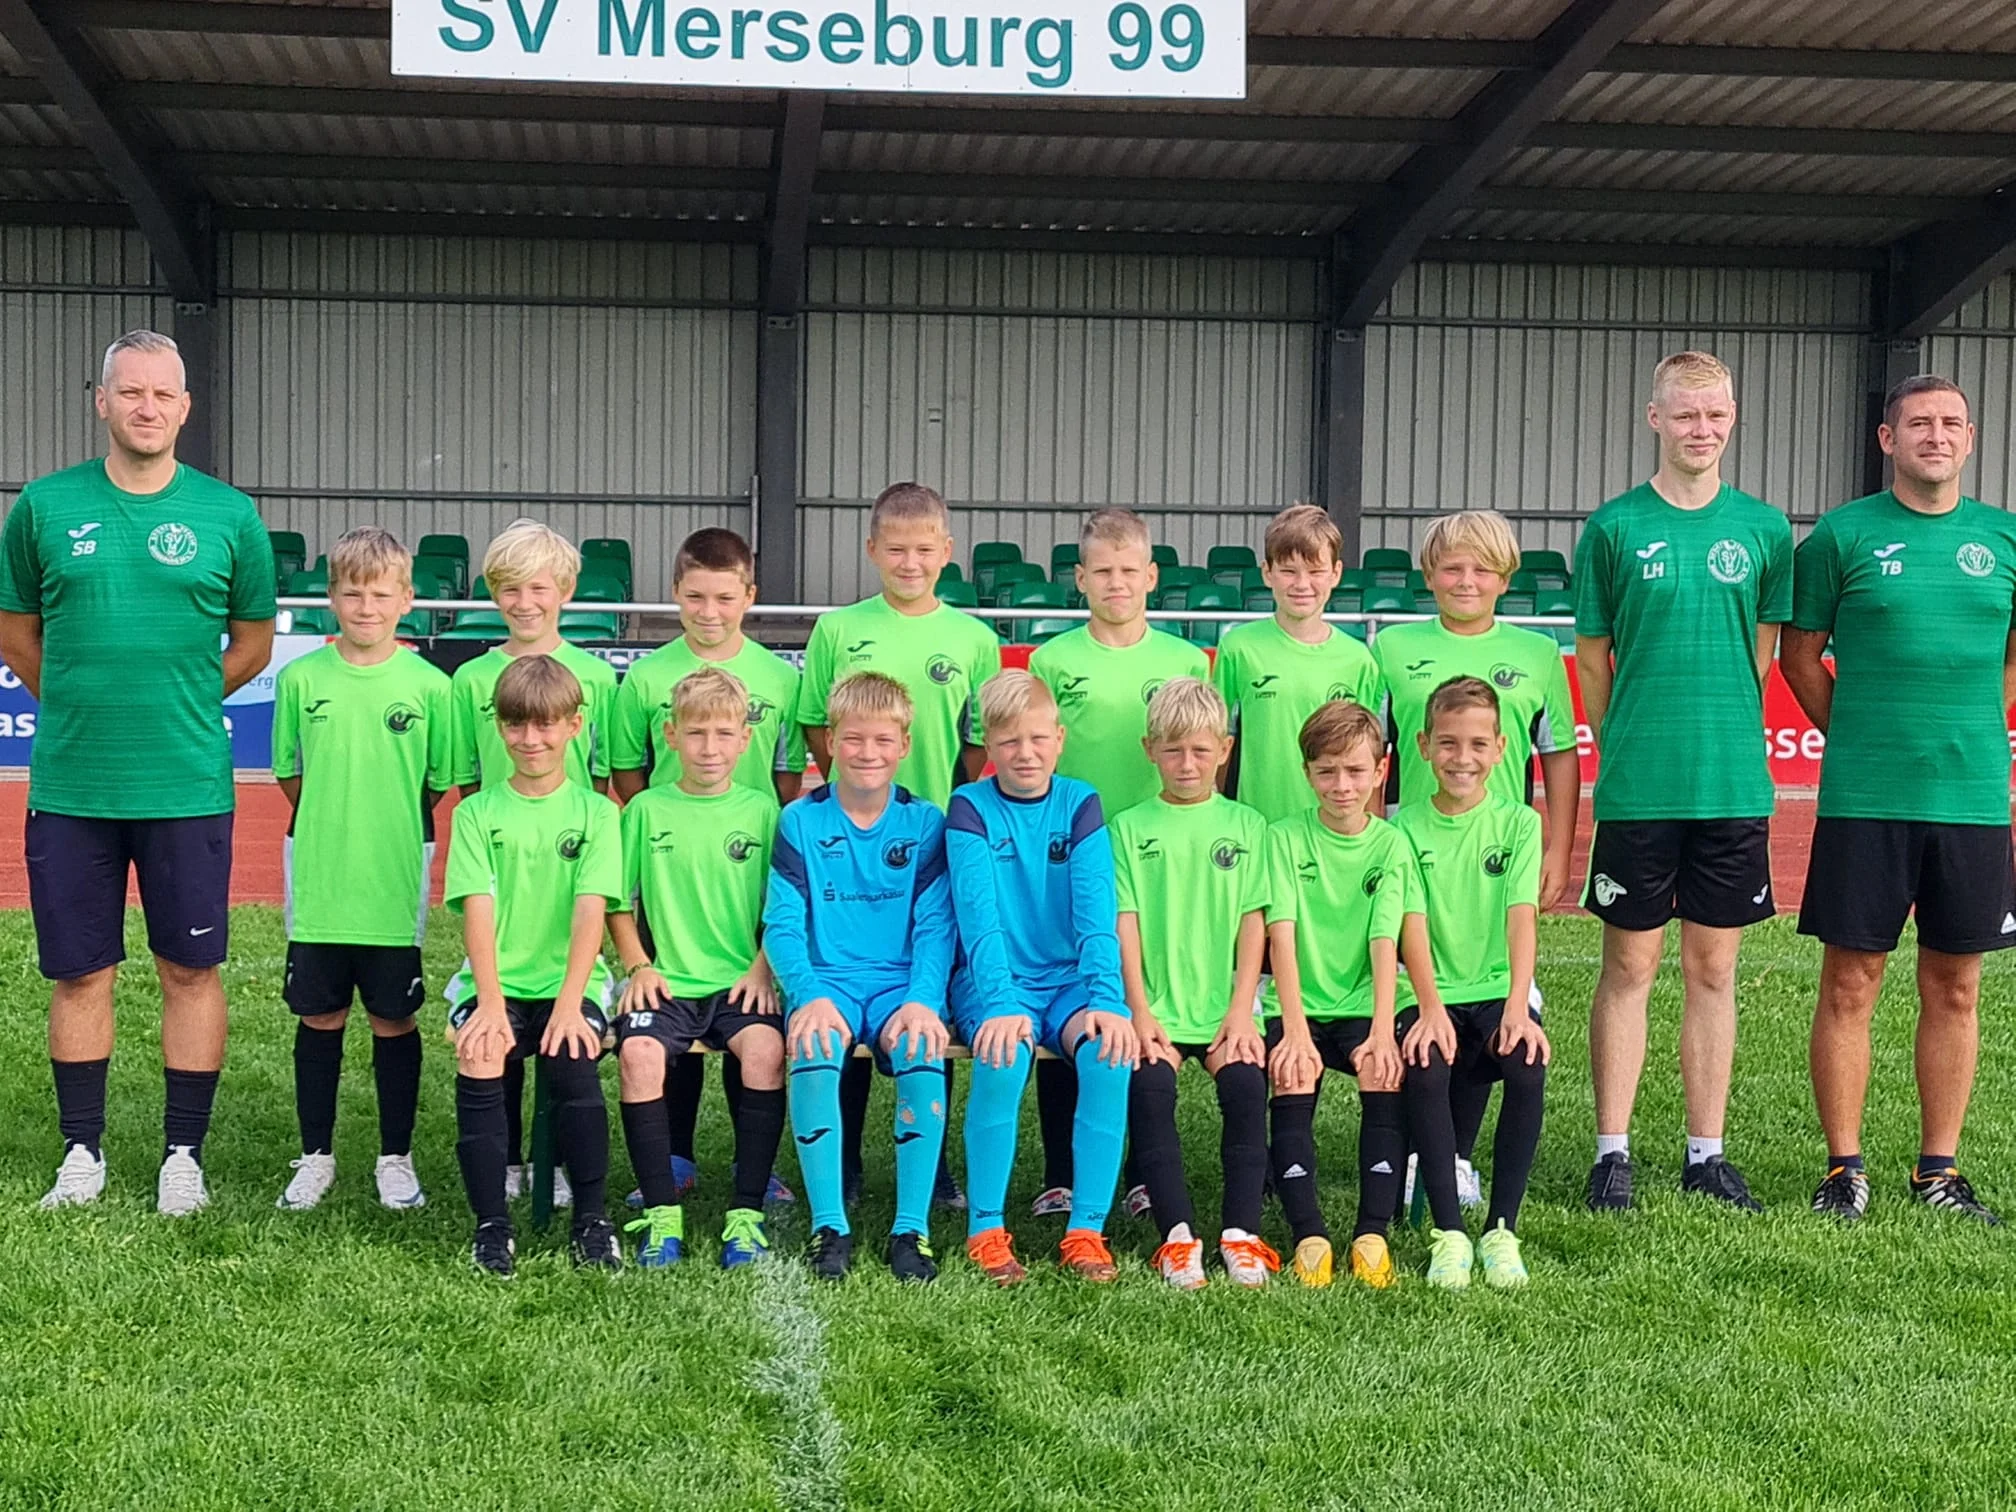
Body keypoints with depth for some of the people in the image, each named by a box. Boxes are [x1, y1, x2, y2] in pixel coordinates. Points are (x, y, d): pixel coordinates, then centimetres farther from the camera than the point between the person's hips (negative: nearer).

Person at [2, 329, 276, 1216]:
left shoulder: (228, 516, 1)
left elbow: (254, 641, 12)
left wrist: (181, 703, 7)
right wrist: (81, 708, 9)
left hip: (188, 787, -1)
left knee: (191, 970, 5)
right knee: (79, 972, 8)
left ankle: (184, 1154, 16)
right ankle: (82, 1151, 21)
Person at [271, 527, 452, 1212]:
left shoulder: (428, 686, -4)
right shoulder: (301, 679, 0)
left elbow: (437, 782, 4)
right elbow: (289, 775, 9)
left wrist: (386, 825, 0)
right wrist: (332, 822, 2)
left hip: (396, 882, -1)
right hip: (318, 879, 1)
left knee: (394, 1019, 8)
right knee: (320, 1016, 10)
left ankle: (396, 1161, 20)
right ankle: (316, 1157, 23)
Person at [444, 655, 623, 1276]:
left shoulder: (595, 812, 5)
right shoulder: (478, 813, 7)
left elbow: (590, 911, -5)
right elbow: (478, 911, -3)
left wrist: (569, 1003, -18)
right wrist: (491, 1003, -17)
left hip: (569, 981, -1)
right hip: (494, 982, 1)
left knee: (572, 1059, -28)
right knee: (478, 1062, -27)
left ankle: (591, 1219, -11)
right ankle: (492, 1225, -14)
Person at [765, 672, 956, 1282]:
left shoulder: (925, 823, 6)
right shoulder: (801, 821, 4)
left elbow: (935, 926, 1)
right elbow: (782, 924, -1)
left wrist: (922, 1001, -16)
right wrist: (810, 996, -18)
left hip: (901, 982, 1)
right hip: (825, 980, 0)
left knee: (924, 1055, -30)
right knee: (813, 1052, -32)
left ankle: (912, 1228, -19)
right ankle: (829, 1226, -21)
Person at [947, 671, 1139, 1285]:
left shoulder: (1079, 804, 3)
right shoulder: (970, 807, -2)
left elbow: (1096, 912, -8)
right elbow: (978, 916, -15)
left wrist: (1107, 1001, -23)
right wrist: (1000, 1003, -31)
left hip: (1068, 977, 2)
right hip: (993, 980, -2)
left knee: (1110, 1054, -28)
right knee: (1003, 1056, -33)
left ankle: (1086, 1229, -18)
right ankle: (985, 1229, -18)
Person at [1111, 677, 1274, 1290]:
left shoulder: (1245, 825, 12)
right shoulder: (1132, 827, 9)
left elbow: (1253, 921, 6)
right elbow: (1124, 922, 3)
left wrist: (1240, 1010, -4)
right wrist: (1140, 1011, -8)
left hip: (1223, 1007, 1)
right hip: (1156, 1008, -1)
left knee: (1246, 1082, -25)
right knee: (1149, 1085, -27)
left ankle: (1240, 1232, -19)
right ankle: (1177, 1234, -22)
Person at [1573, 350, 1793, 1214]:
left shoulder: (1764, 529, 5)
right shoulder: (1615, 527, 0)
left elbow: (1763, 651, 11)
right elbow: (1593, 657, 4)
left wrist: (1718, 735, 6)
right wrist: (1626, 749, 2)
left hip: (1734, 782, 2)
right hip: (1637, 785, -2)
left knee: (1713, 969, 9)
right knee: (1630, 964, 4)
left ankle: (1706, 1153, 18)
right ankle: (1613, 1152, 12)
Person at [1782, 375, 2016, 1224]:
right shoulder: (1844, 535, -1)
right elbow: (1800, 652, 6)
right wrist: (1853, 735, 3)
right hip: (1863, 800, -3)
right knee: (1850, 983, 1)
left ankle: (1939, 1168, 19)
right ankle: (1844, 1166, 11)